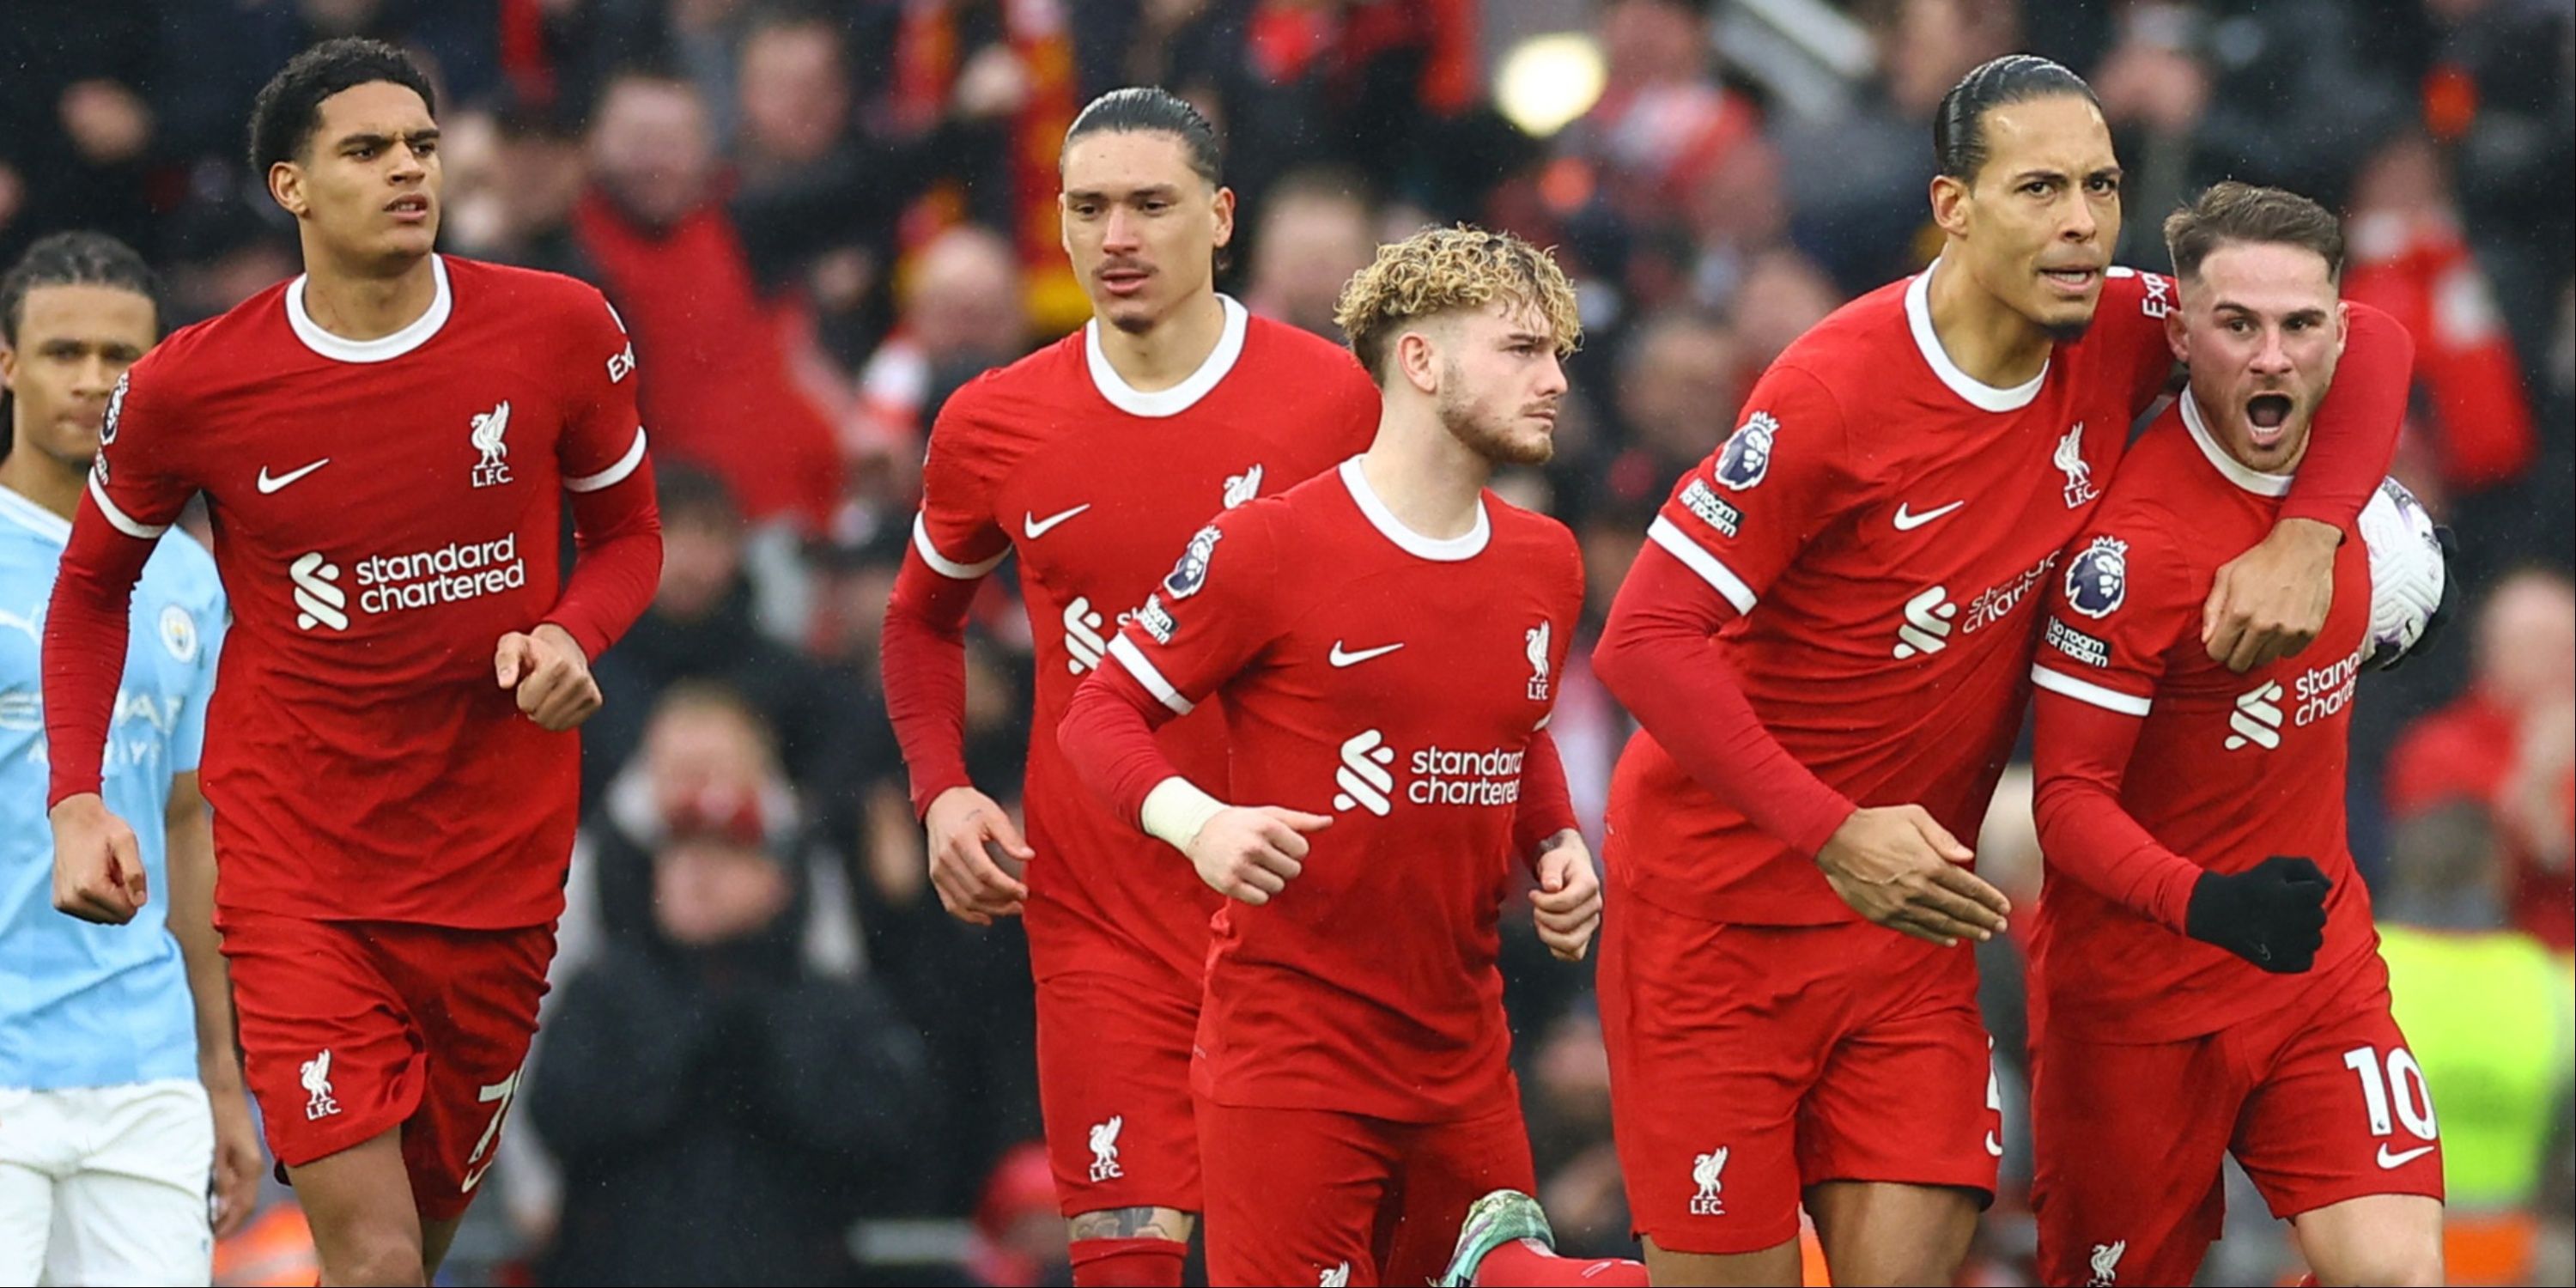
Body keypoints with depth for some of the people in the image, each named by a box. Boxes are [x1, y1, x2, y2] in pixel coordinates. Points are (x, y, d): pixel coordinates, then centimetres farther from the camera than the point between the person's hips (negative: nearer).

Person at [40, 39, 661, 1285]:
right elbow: (92, 587, 10)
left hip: (499, 868, 3)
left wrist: (573, 634, -11)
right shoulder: (190, 387, -7)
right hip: (296, 883, -3)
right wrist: (76, 801, -3)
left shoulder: (560, 331, -4)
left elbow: (626, 531, 12)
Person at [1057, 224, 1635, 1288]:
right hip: (1289, 1053, -6)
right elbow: (1101, 712, -4)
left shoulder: (1546, 564, 11)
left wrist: (1559, 850, 7)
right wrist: (1199, 825, -22)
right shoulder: (1268, 546, -9)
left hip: (1462, 1055, 6)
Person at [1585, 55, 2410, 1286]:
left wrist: (2305, 536, -11)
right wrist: (1834, 831, -28)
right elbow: (1645, 639, -21)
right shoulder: (1834, 390, -21)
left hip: (1905, 907, 5)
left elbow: (2359, 342, 7)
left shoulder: (2110, 336, -4)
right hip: (1723, 896, -5)